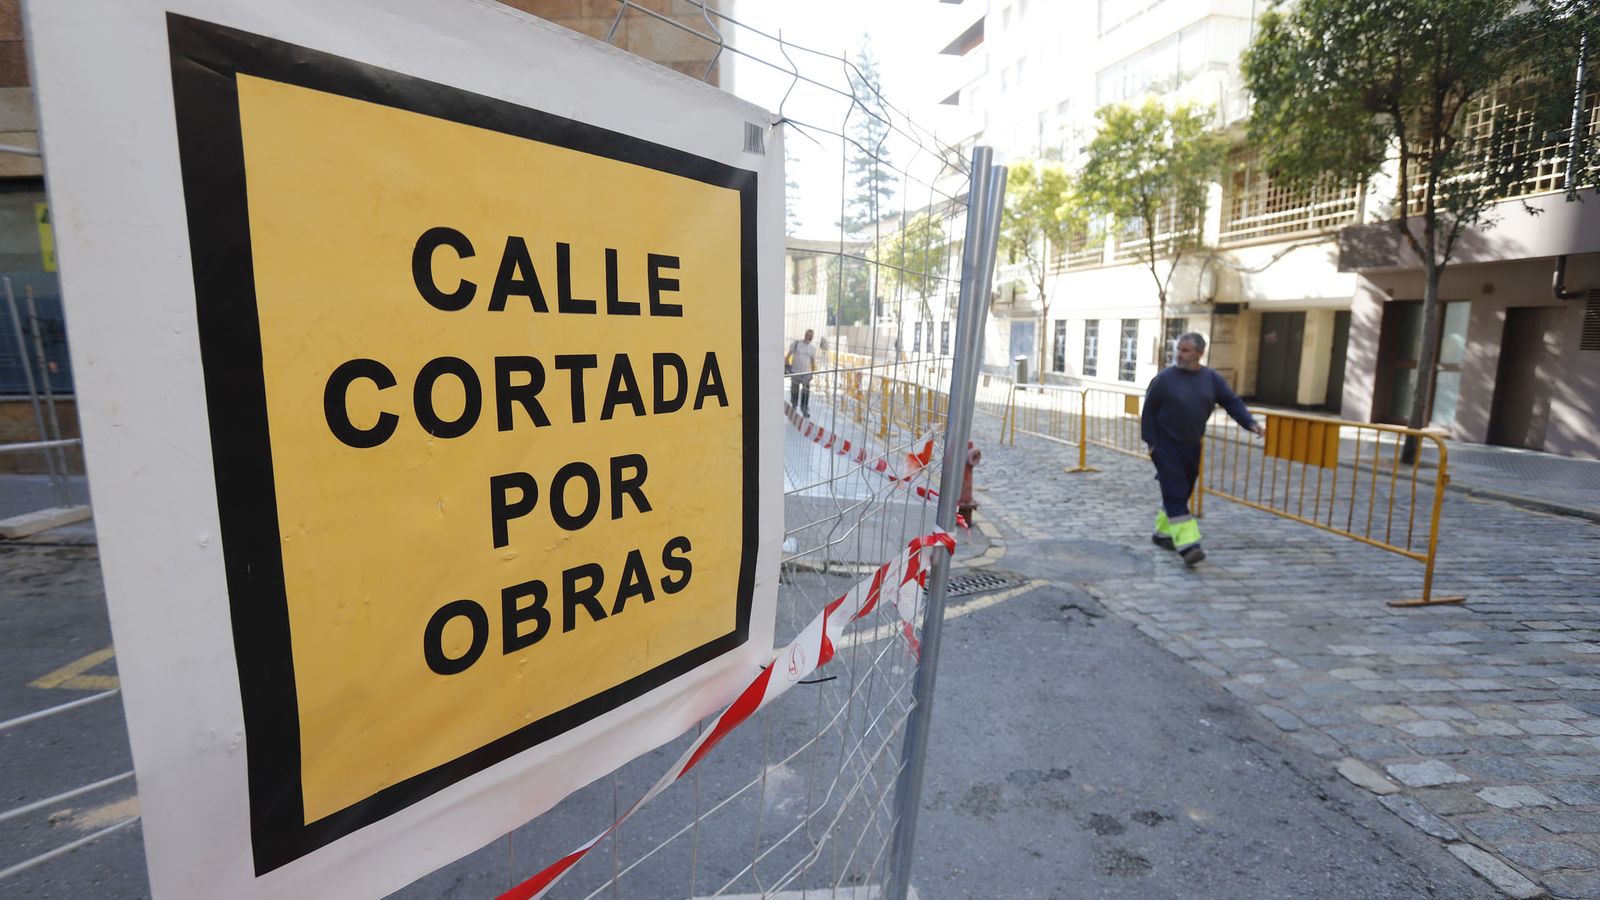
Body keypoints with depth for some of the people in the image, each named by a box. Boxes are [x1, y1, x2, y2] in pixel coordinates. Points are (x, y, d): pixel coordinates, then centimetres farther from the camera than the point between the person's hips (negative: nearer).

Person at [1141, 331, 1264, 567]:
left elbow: (1232, 402, 5)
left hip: (1192, 447, 5)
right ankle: (1188, 545, -15)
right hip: (1166, 447, -5)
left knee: (1182, 493, 14)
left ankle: (1163, 533, 32)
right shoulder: (1164, 378, -8)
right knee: (1175, 495, -12)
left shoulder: (1212, 379, 4)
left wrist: (1250, 423, -12)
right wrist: (1151, 442, -8)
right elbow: (1148, 411, -4)